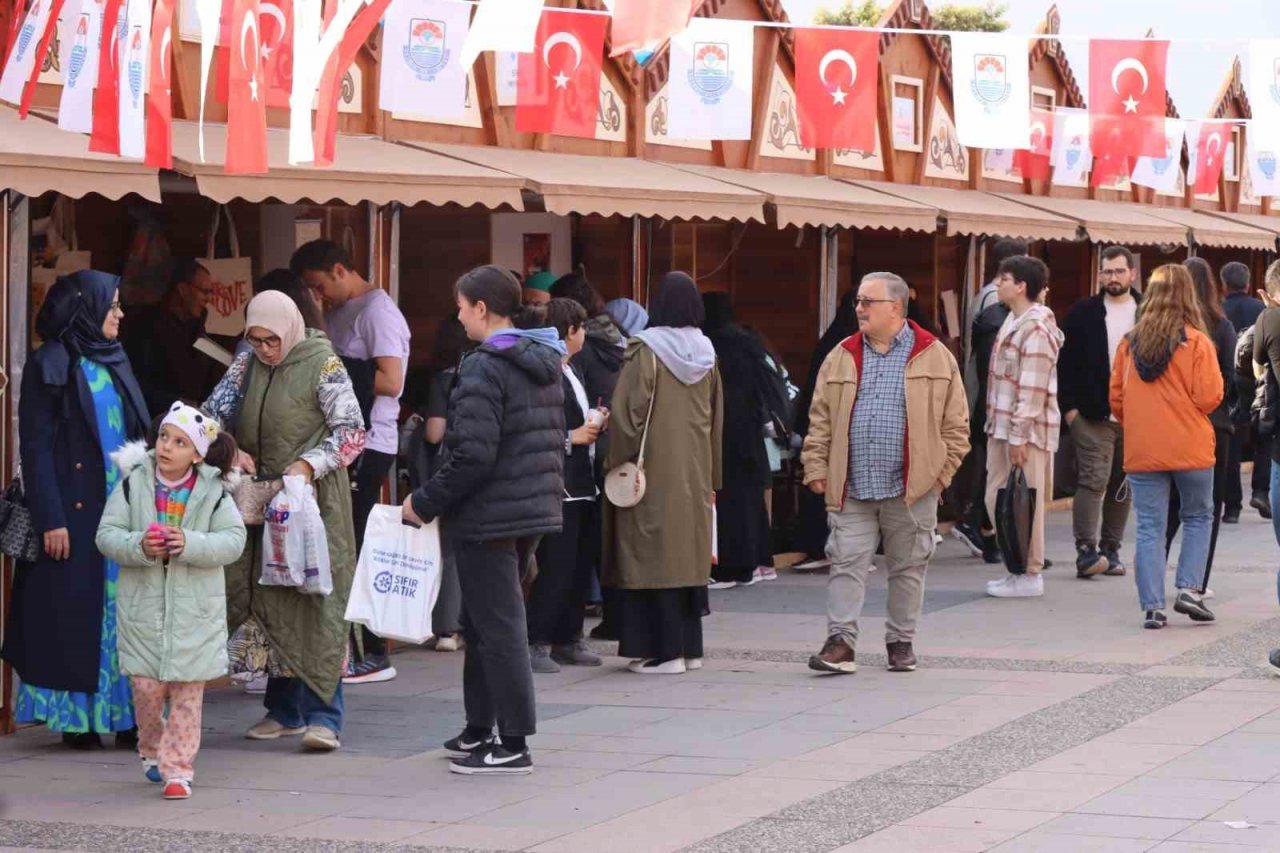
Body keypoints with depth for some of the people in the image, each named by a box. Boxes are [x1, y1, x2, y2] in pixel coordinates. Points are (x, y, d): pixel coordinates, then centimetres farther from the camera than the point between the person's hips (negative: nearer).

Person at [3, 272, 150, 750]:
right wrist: (50, 520, -15)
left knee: (122, 609, 4)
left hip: (123, 508, 6)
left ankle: (125, 714, 8)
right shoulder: (48, 367, -5)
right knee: (74, 614, -1)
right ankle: (76, 719, 4)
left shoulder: (114, 363, 14)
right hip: (76, 512, -6)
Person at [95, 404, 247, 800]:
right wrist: (139, 546, -23)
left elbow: (233, 539, -10)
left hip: (195, 611, -1)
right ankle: (152, 750, 32)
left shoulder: (214, 491, -4)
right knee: (146, 686, 5)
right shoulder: (133, 483, -3)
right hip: (143, 605, 1)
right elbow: (107, 535, -4)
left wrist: (190, 544, -25)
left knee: (188, 692, 1)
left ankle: (178, 767, 7)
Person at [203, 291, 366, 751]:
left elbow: (352, 432, -9)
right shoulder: (249, 363, 8)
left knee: (316, 602, -10)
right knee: (270, 601, 8)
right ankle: (285, 711, 16)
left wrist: (308, 464, -21)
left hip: (314, 498, -6)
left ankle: (323, 716, -11)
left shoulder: (322, 365, -8)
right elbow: (213, 413, 11)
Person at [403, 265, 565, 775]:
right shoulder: (545, 366, 11)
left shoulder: (483, 369, -17)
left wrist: (425, 503, -12)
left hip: (487, 518, -9)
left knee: (497, 628, -4)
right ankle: (479, 732, 26)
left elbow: (472, 455, -22)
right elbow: (554, 442, 17)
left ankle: (514, 744, -1)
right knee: (483, 623, 19)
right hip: (534, 510, 9)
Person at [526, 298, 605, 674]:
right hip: (559, 485, -10)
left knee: (581, 566, 14)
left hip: (583, 484, 10)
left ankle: (568, 639, 22)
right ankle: (536, 643, -4)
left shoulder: (571, 370, 16)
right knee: (555, 568, -9)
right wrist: (570, 437, -16)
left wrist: (594, 423, 8)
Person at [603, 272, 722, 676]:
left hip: (655, 473, -6)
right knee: (688, 553, 13)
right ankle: (690, 646, 16)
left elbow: (627, 412, -16)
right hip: (695, 473, 6)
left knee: (655, 555, -2)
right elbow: (717, 418, 11)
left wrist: (620, 461, -6)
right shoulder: (706, 354, 6)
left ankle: (665, 649, -5)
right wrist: (710, 473, 17)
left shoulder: (646, 351, -12)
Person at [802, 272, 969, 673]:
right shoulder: (842, 357, 9)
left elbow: (955, 424, 3)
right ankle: (841, 642, -5)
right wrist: (816, 466, 1)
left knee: (908, 568, 8)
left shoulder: (934, 357, 0)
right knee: (846, 563, -4)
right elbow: (821, 418, 10)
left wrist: (941, 471, -2)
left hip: (912, 489, -2)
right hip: (853, 489, 2)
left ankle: (901, 641, 20)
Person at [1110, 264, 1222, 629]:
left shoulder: (1130, 342, 2)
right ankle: (1189, 588, 3)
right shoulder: (1196, 341, -8)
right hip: (1190, 448, -2)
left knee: (1149, 526, 5)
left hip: (1142, 450, 2)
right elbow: (1209, 396, -11)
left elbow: (1116, 398, 6)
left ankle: (1152, 606, 0)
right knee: (1198, 517, 16)